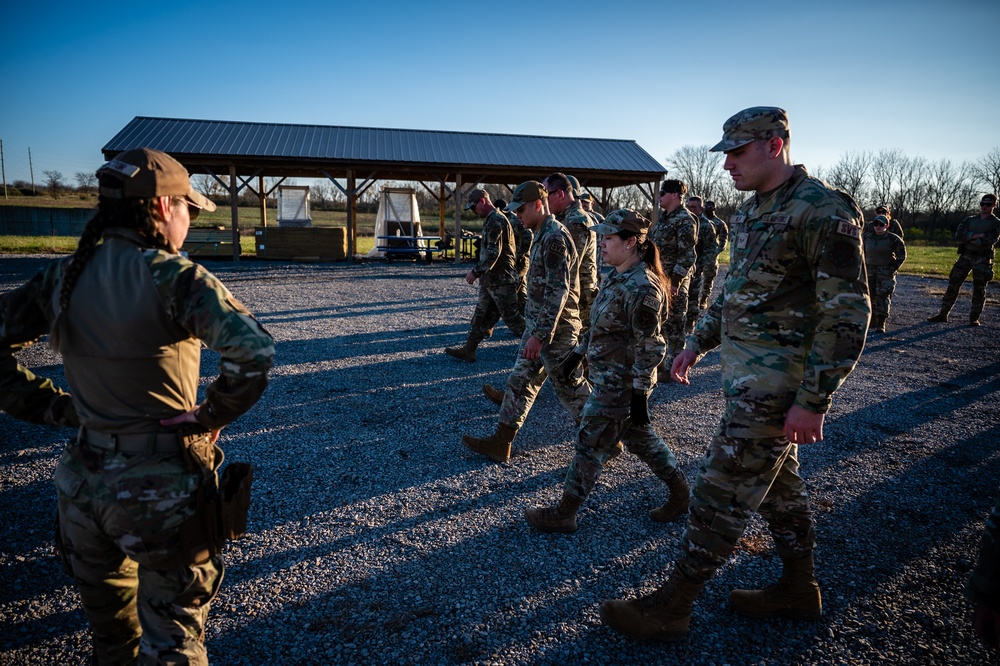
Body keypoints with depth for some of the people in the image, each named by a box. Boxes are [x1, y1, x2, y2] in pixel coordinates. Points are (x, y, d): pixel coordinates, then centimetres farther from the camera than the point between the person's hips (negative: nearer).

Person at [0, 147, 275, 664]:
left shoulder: (61, 277, 1)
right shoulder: (171, 276, -17)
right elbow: (253, 351, -30)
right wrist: (215, 415, -15)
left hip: (83, 480, 6)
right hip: (162, 483, -6)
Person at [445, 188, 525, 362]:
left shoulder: (496, 221, -17)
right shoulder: (491, 220, 16)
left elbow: (493, 253, -25)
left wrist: (476, 271, -22)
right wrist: (478, 271, 20)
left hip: (501, 280, -10)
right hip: (491, 279, 10)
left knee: (512, 318, -3)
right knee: (481, 316, 13)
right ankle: (468, 350, 19)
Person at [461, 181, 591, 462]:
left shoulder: (555, 238, -19)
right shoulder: (544, 235, 13)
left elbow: (558, 291, -25)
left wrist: (540, 335, -27)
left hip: (555, 330, -10)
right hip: (538, 326, 10)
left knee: (570, 388, 2)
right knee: (520, 382, 12)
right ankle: (500, 443, 20)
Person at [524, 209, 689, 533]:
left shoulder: (642, 288, -23)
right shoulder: (616, 277, 6)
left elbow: (649, 348, -22)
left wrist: (640, 396, -21)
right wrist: (579, 352, 21)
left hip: (619, 383, -9)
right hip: (607, 376, 9)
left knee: (590, 444, 3)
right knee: (639, 436, 20)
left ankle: (564, 514, 18)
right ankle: (679, 490, 36)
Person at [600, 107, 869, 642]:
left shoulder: (825, 211, -17)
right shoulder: (750, 212, 11)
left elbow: (848, 314, -19)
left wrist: (813, 400, -21)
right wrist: (698, 342, 17)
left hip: (774, 383, -9)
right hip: (745, 372, 9)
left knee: (720, 491, -3)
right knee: (777, 481, 19)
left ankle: (671, 608, 10)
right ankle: (799, 589, 37)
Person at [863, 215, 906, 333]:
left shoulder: (893, 239, -6)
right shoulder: (867, 237, 5)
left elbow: (902, 256, 1)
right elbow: (863, 252, 20)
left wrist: (893, 269, -7)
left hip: (886, 272, -4)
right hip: (870, 271, 4)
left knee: (883, 297, -9)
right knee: (870, 296, 6)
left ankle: (881, 325, -7)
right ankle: (872, 323, 18)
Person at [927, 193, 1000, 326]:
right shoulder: (970, 220, 11)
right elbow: (958, 235, -5)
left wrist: (969, 239, -11)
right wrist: (976, 236, -15)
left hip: (982, 259, -3)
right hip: (965, 257, 3)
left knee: (979, 290, 0)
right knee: (953, 285, 0)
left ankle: (974, 318, 7)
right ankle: (943, 314, 5)